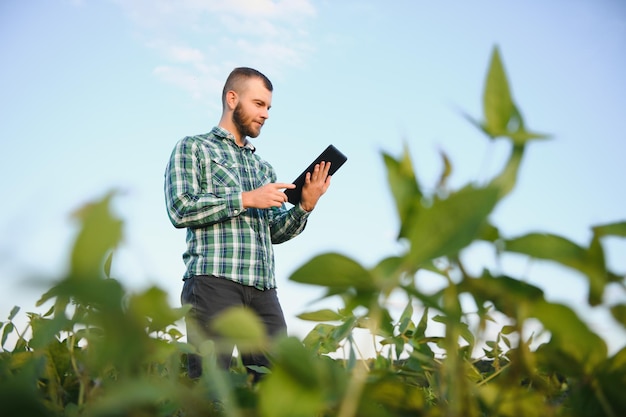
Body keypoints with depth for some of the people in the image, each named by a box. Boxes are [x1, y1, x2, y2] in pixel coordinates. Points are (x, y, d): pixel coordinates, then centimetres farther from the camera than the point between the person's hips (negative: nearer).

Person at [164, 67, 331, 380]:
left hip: (263, 288, 5)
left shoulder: (263, 167, 26)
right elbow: (180, 208, -6)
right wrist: (246, 199, -7)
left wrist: (305, 206, 3)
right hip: (213, 281, -5)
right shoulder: (193, 148, 9)